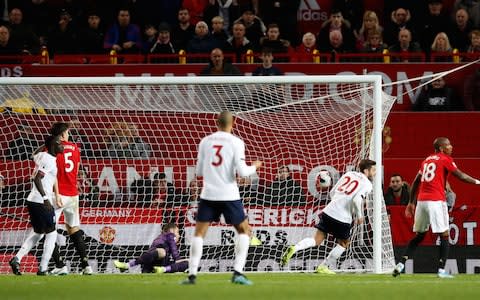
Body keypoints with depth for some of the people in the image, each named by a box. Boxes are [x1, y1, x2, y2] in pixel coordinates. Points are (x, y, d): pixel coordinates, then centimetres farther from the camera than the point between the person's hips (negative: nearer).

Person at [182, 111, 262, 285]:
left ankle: (192, 274, -3)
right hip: (229, 195, -2)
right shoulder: (236, 142, -5)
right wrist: (254, 167, 10)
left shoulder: (205, 142, 5)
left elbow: (199, 171, 10)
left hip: (208, 194, 2)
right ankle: (237, 272, -1)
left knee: (199, 233, 9)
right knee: (244, 230, 13)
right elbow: (241, 171, -10)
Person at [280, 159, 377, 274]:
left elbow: (332, 192, 18)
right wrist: (359, 216, -5)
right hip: (343, 218, -5)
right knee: (344, 243, 18)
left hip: (329, 211, 5)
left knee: (317, 240, 10)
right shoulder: (367, 184, -4)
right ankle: (322, 267, 17)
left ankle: (294, 249, -15)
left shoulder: (348, 174, 17)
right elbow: (357, 199, -20)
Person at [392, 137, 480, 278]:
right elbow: (461, 176, -6)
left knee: (419, 235, 15)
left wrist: (411, 202, 25)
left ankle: (401, 264, 4)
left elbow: (416, 182, 21)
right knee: (444, 235, 0)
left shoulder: (427, 160, 20)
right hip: (436, 201, -7)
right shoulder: (445, 159, 0)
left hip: (421, 200, 7)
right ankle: (441, 270, -7)